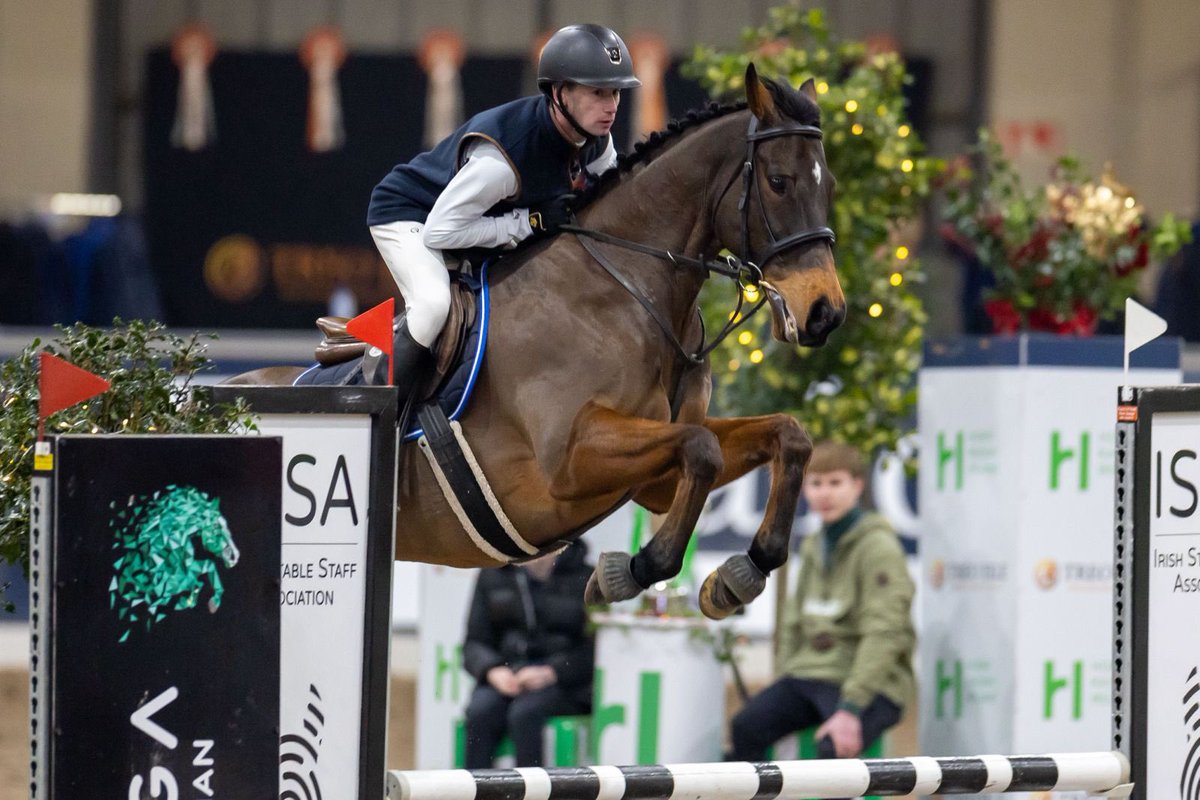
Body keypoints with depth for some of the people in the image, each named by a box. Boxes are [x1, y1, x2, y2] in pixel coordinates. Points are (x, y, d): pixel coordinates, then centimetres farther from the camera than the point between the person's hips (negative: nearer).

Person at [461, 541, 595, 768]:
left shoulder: (585, 579, 2)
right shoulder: (492, 576, 13)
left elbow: (594, 650, -4)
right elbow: (474, 644, 12)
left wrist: (550, 673, -19)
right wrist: (493, 670, -10)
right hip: (504, 678, 3)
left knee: (524, 713, -33)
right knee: (480, 711, -28)